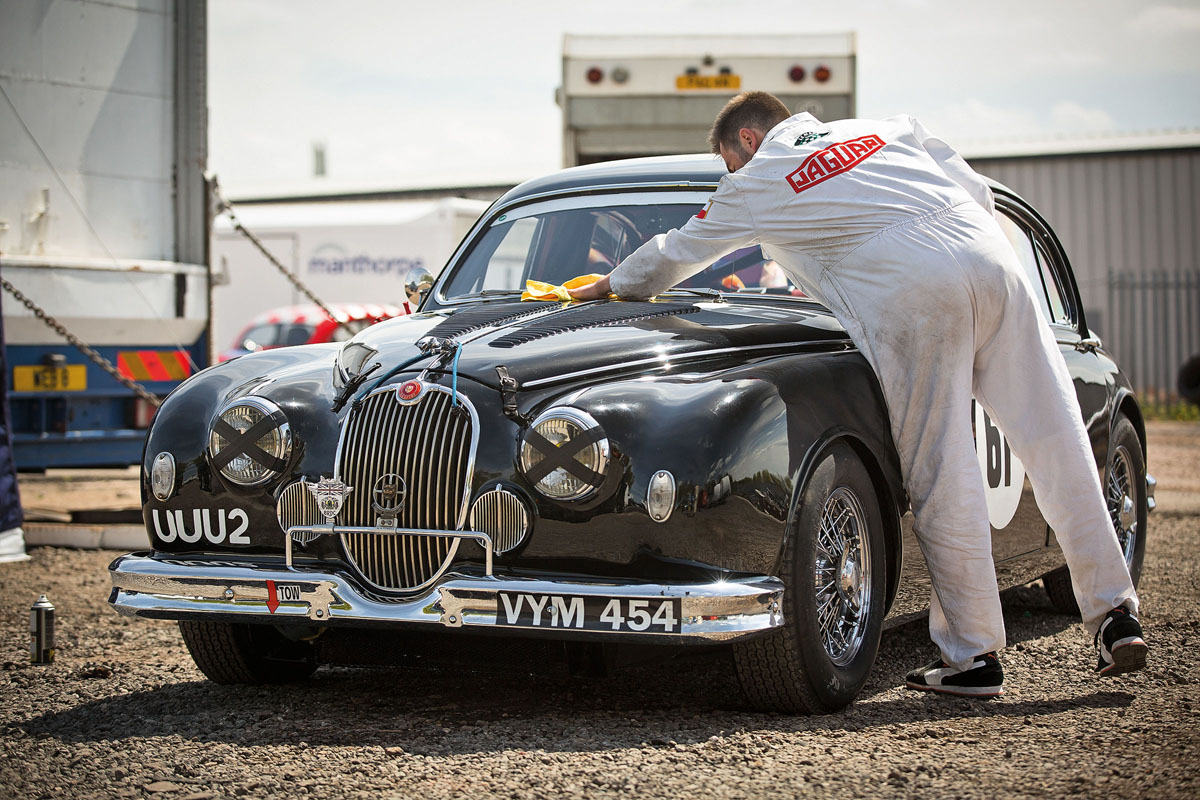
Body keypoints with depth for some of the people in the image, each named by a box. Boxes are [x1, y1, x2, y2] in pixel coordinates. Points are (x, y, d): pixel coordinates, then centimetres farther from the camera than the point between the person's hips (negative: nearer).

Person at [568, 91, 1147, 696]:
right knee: (1055, 443, 6)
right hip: (993, 258, 5)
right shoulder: (886, 128, 30)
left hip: (911, 296, -5)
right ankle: (1114, 613, 6)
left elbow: (675, 255, 32)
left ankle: (973, 655, 4)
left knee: (941, 476, 0)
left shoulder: (753, 185, 19)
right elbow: (978, 192, 24)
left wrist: (609, 286, 49)